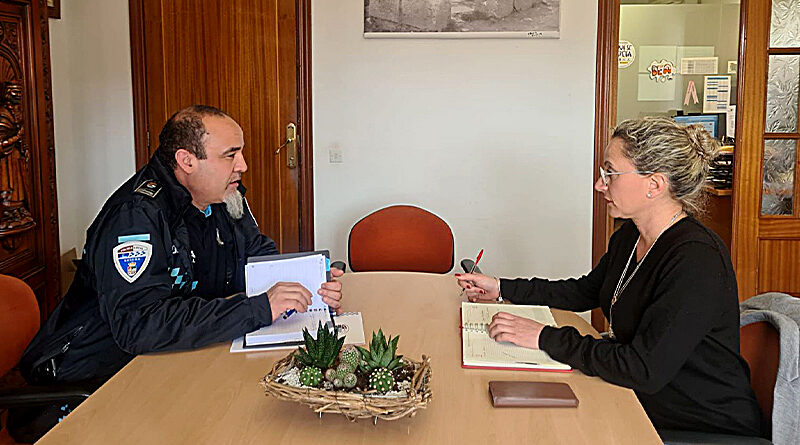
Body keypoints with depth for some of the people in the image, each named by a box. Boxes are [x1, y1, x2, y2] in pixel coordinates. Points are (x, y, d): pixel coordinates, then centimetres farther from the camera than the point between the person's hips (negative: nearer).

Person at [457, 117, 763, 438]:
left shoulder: (696, 261, -27)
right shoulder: (629, 237, 3)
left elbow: (644, 369, -30)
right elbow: (585, 292, 19)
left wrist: (545, 337, -25)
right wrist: (502, 288, 13)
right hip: (641, 405, 8)